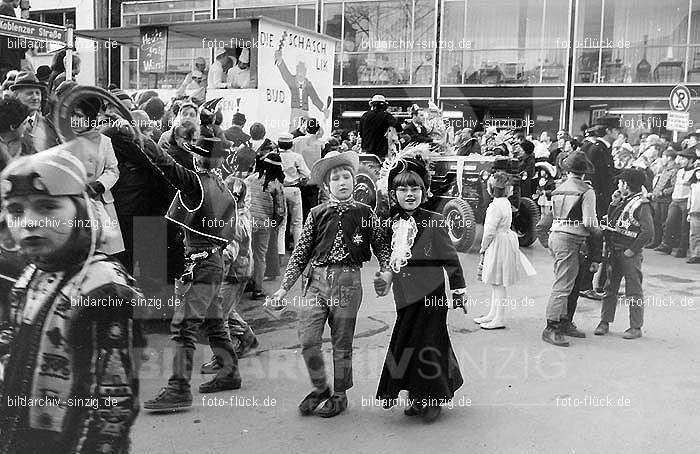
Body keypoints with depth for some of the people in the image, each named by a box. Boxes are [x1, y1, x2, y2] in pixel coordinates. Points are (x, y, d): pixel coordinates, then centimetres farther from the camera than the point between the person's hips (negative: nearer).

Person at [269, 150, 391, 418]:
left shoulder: (364, 213, 5)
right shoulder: (317, 214, 7)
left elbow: (381, 244, 15)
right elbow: (301, 253, 9)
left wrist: (386, 270, -3)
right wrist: (284, 288, 5)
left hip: (348, 282, -1)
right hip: (317, 280, 1)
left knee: (342, 344, 7)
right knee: (308, 341, -4)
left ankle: (339, 395, 27)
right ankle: (320, 388, 20)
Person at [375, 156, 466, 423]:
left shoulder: (434, 222, -9)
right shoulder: (392, 224, 6)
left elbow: (450, 258, -6)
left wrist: (458, 290, -4)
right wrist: (385, 280, 19)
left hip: (429, 292, -6)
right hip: (405, 295, 6)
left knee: (426, 344, -2)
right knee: (407, 343, 9)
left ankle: (433, 399, 16)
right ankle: (420, 399, 24)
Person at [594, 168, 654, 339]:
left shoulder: (641, 204, -12)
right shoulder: (618, 201, 11)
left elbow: (648, 232, -19)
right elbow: (609, 223, 20)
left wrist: (632, 250, -17)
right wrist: (608, 244, 6)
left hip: (629, 254, -7)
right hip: (614, 251, 7)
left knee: (633, 291, 2)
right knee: (609, 288, 11)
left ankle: (636, 327, 10)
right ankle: (604, 322, 19)